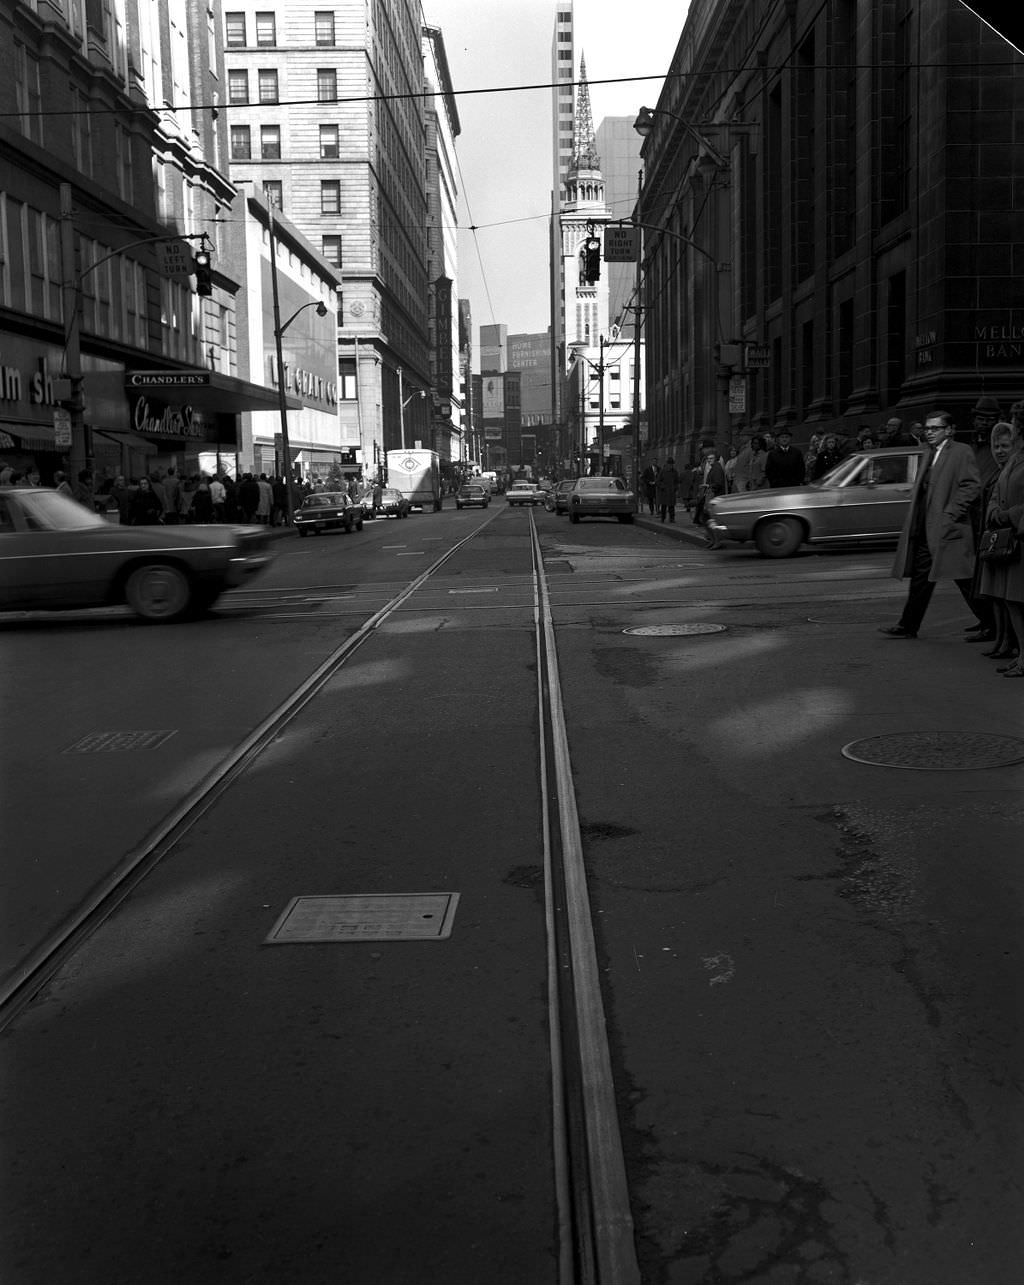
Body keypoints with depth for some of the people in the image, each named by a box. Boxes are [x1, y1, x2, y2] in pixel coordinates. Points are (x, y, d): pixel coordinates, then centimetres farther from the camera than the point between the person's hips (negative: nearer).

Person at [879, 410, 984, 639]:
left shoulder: (962, 452, -7)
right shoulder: (930, 454, 18)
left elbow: (972, 486, -14)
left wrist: (951, 514, -18)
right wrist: (915, 522, 14)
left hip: (949, 529, -8)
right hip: (925, 530, 8)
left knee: (964, 580, -4)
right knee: (921, 579, 11)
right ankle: (908, 626, 16)